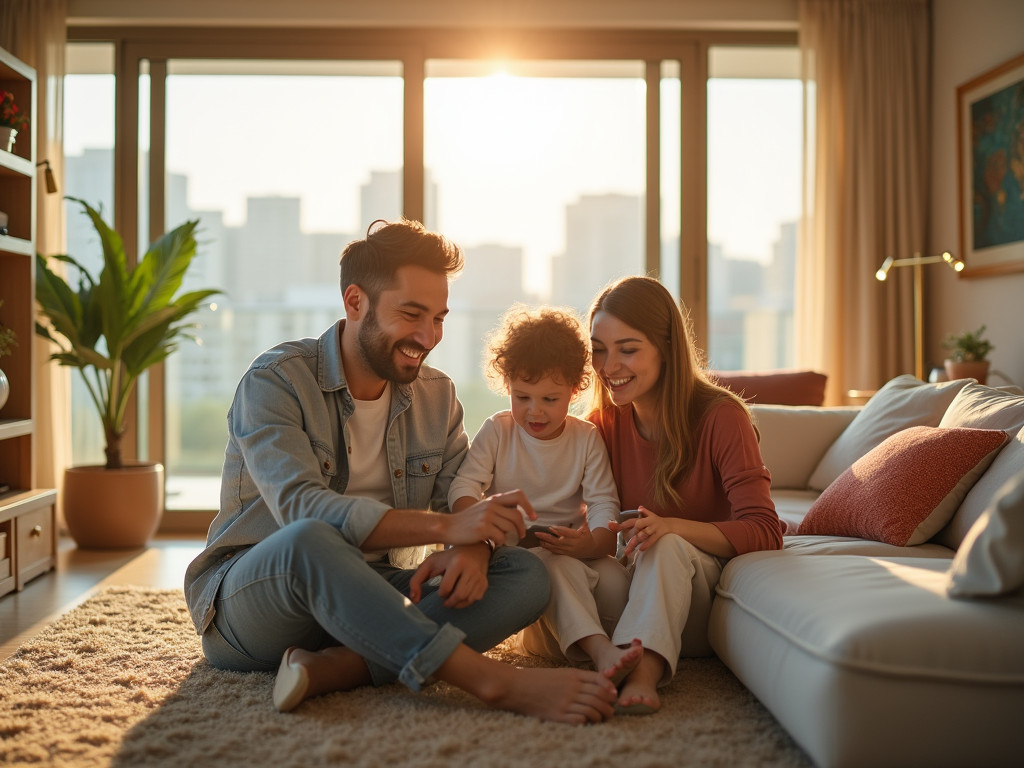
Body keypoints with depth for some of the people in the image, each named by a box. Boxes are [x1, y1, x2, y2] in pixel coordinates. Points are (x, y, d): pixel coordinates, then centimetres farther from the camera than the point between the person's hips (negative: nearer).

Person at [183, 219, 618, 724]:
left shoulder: (436, 395, 8)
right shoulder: (274, 381, -11)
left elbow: (463, 503, 3)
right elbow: (302, 509, -26)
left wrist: (474, 548, -23)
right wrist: (444, 526, -34)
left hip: (372, 598, 6)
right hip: (250, 600, -5)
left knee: (525, 576, -16)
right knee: (310, 542, -40)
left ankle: (333, 667, -32)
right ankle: (498, 682, -40)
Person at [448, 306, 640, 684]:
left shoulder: (587, 438, 4)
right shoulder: (496, 431, 2)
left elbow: (604, 505, -5)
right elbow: (463, 488, -7)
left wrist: (591, 543, -30)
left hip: (573, 549, 2)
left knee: (618, 580, -28)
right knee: (555, 564, -36)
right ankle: (599, 651, -48)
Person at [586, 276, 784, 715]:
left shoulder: (720, 416, -10)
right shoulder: (604, 422, 5)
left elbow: (764, 533, -18)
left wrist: (673, 527, -34)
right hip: (633, 588, 4)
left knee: (666, 547, -35)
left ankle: (643, 670, -53)